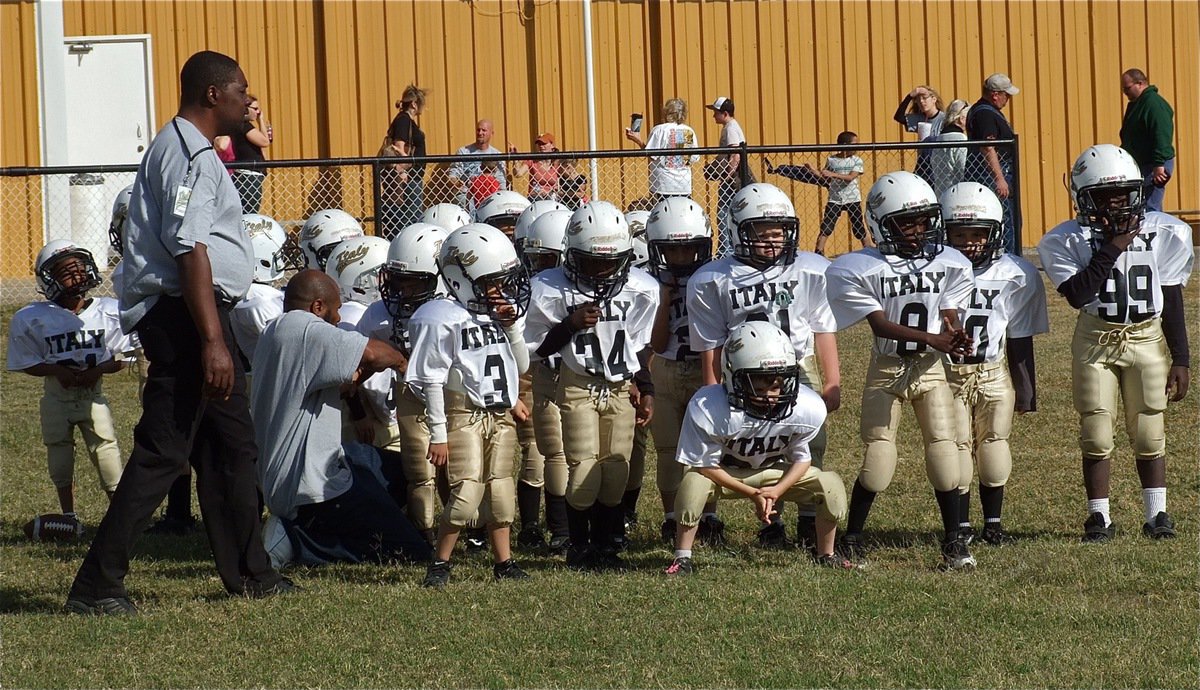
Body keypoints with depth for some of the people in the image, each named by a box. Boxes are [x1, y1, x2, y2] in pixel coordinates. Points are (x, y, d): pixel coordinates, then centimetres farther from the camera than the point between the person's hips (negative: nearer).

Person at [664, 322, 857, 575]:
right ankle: (683, 559, -15)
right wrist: (752, 494, -26)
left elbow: (801, 458, -7)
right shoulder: (708, 409, -34)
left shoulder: (808, 409, -25)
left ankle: (825, 555, 10)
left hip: (776, 473, 3)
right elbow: (704, 465, -23)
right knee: (694, 483, -35)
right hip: (723, 474, -3)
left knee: (831, 485, -16)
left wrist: (775, 491, -24)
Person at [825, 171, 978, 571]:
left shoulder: (948, 265, 2)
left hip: (930, 370, 2)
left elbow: (948, 320, 0)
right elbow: (880, 325, -16)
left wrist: (955, 338, -26)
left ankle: (954, 541, 3)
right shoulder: (861, 269, -8)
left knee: (943, 449, -6)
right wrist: (933, 339, -29)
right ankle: (851, 541, 9)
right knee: (878, 458, -5)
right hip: (885, 371, -2)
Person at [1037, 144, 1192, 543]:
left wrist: (1180, 359, 1)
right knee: (1096, 435, 0)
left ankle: (1157, 514, 13)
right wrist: (1110, 250, -19)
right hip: (1096, 342, -1)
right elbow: (1077, 295, -19)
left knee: (1148, 433, 4)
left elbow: (1173, 302, 2)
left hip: (1148, 341, 1)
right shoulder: (1069, 241, -6)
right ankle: (1098, 517, 10)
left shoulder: (1162, 233, -1)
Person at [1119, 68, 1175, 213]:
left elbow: (1162, 137, -24)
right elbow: (1128, 138, 26)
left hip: (1153, 167, -10)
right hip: (1140, 165, 10)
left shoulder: (1154, 104, -16)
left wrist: (1159, 165, -28)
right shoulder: (1135, 104, 17)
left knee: (1149, 209, -14)